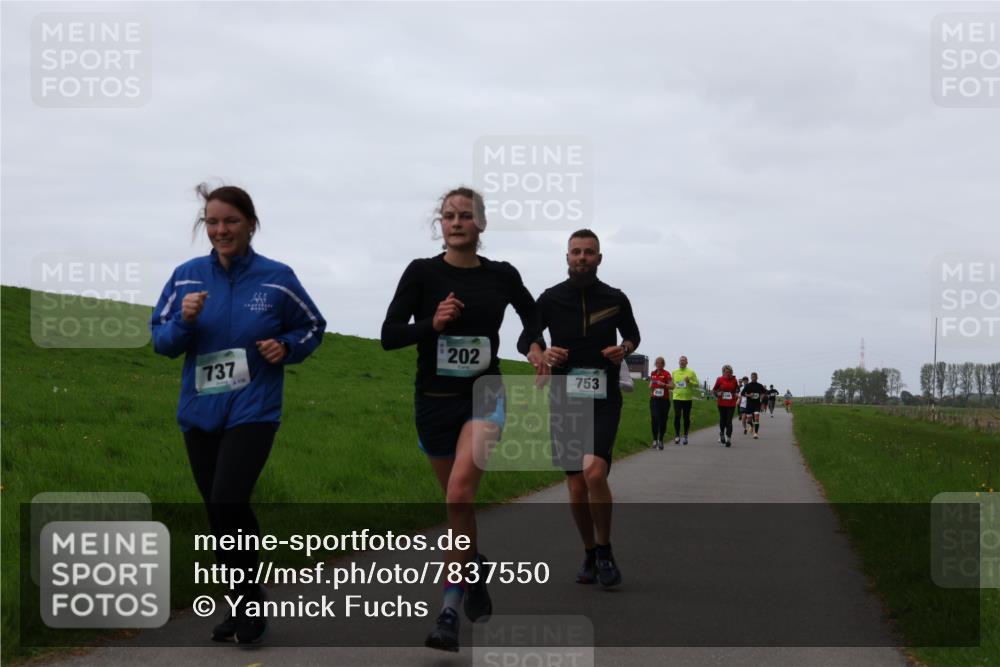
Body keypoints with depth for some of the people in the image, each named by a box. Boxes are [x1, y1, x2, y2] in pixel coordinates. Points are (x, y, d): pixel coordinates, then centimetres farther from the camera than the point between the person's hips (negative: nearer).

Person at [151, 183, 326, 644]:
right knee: (219, 513, 10)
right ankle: (242, 607, 25)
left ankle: (250, 600, 0)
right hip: (200, 412, 4)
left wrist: (286, 347, -9)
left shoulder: (276, 278, -4)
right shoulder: (187, 275, 2)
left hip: (253, 411, -4)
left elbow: (313, 327, 10)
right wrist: (185, 320, -15)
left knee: (228, 501, -20)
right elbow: (161, 340, 5)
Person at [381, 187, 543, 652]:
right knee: (457, 502, 14)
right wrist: (432, 323, -22)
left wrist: (532, 345, 0)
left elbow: (533, 316, 20)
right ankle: (475, 567, 43)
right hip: (433, 400, 2)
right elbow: (389, 336, -6)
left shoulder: (502, 276, 1)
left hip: (483, 395, -1)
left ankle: (450, 610, -18)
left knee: (460, 494, -21)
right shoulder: (422, 273, -3)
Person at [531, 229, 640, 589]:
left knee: (594, 472, -22)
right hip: (565, 400, 2)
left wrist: (624, 349, -5)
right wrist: (543, 354, -9)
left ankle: (604, 551, -3)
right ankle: (590, 554, 24)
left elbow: (633, 335, 18)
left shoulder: (615, 299, 1)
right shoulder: (550, 299, 1)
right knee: (576, 487, 3)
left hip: (604, 400, -2)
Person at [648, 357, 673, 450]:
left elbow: (672, 386, -11)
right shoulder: (653, 373, 11)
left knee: (663, 420, 1)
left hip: (664, 400, -3)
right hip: (654, 399, 3)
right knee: (654, 418, -9)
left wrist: (663, 384, -25)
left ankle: (660, 440, 11)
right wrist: (651, 386, 2)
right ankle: (655, 440, -6)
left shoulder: (666, 374, -3)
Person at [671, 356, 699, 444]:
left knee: (686, 417, 5)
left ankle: (685, 436, 15)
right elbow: (671, 384, 23)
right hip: (677, 397, 1)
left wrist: (689, 381, -14)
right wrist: (673, 387, 3)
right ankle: (677, 435, -1)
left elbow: (696, 384, 1)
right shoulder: (674, 372, 11)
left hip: (687, 398, -1)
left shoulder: (691, 373, 3)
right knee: (677, 416, -9)